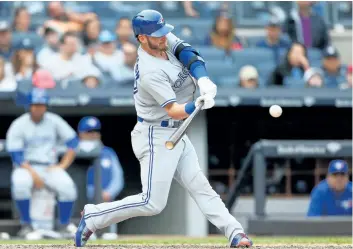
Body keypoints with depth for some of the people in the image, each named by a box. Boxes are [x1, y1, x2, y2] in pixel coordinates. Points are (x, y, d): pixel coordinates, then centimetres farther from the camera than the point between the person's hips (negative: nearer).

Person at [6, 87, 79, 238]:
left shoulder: (54, 121, 5)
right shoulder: (18, 125, -4)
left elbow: (73, 142, 7)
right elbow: (16, 156, -10)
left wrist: (63, 165, -6)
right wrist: (34, 175, -21)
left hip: (50, 168, 2)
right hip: (26, 168, -2)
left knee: (67, 185, -29)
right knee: (20, 182, -37)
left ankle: (64, 226, -13)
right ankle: (26, 225, -22)